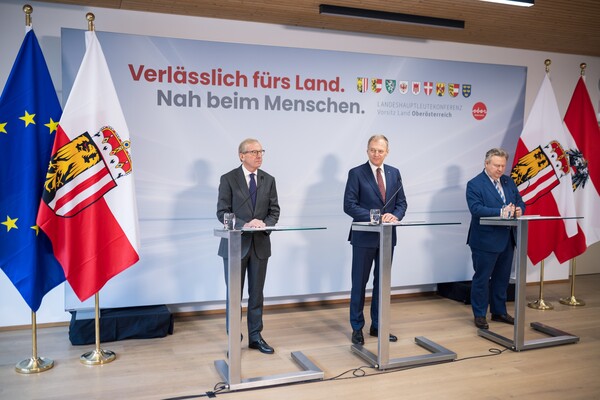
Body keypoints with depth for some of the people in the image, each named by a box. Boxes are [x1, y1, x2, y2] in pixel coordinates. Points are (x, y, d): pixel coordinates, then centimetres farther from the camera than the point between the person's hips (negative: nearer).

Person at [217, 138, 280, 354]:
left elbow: (274, 211, 5)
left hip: (260, 244, 3)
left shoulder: (268, 180, 7)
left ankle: (255, 337, 22)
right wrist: (244, 225, -22)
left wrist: (264, 223, -16)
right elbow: (222, 212, -9)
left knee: (257, 294, 10)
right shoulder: (228, 179, -4)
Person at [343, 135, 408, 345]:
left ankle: (377, 325, 25)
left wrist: (394, 216, -14)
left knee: (382, 282, 12)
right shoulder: (356, 173, -6)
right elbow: (349, 205, -11)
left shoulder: (394, 173, 9)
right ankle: (357, 328, 17)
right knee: (360, 283, 4)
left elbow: (402, 202, 8)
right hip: (364, 237, -4)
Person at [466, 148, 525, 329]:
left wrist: (519, 209, -12)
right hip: (485, 241, -7)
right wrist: (500, 212, -31)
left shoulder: (508, 182, 12)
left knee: (502, 278, 17)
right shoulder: (475, 184, -11)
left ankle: (499, 312, 31)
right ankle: (480, 315, 15)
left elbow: (520, 202, 12)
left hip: (507, 239, 7)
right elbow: (476, 209, -22)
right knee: (482, 279, 3)